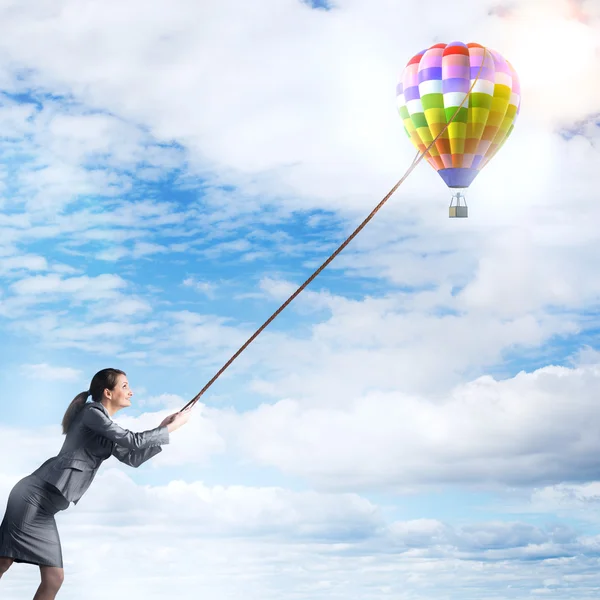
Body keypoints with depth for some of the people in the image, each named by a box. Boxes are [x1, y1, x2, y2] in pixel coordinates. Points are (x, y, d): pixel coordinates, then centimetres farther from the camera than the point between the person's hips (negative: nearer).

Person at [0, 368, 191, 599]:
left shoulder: (106, 428, 19)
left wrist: (163, 429, 16)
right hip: (34, 495, -10)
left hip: (44, 504, 10)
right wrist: (173, 427, -2)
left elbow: (132, 457, 21)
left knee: (53, 578, 4)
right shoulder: (92, 412, -8)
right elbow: (132, 441, -13)